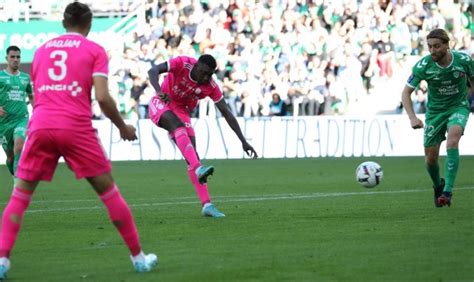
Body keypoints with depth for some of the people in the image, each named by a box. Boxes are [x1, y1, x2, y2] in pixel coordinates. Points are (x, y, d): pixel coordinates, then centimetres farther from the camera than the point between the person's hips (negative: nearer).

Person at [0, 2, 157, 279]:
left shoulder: (42, 49, 19)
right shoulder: (95, 50, 8)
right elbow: (103, 97, -3)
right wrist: (123, 127, 10)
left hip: (40, 125, 2)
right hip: (77, 128, -2)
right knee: (109, 191, 8)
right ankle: (138, 257, 12)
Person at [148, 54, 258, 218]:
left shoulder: (210, 86, -13)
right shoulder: (182, 64, -21)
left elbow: (226, 113, -9)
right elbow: (153, 72, -30)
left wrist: (243, 142, -12)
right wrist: (159, 91, -51)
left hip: (181, 112, 4)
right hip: (161, 105, -4)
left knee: (192, 155, -9)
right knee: (178, 125, -36)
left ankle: (206, 205, -13)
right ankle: (198, 169, -53)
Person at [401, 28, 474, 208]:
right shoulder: (423, 66, -19)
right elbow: (406, 92, -13)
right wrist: (412, 117, -26)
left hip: (458, 107, -2)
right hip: (435, 110, 2)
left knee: (452, 140, -31)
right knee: (430, 158, 3)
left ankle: (447, 191, -30)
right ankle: (438, 186, 37)